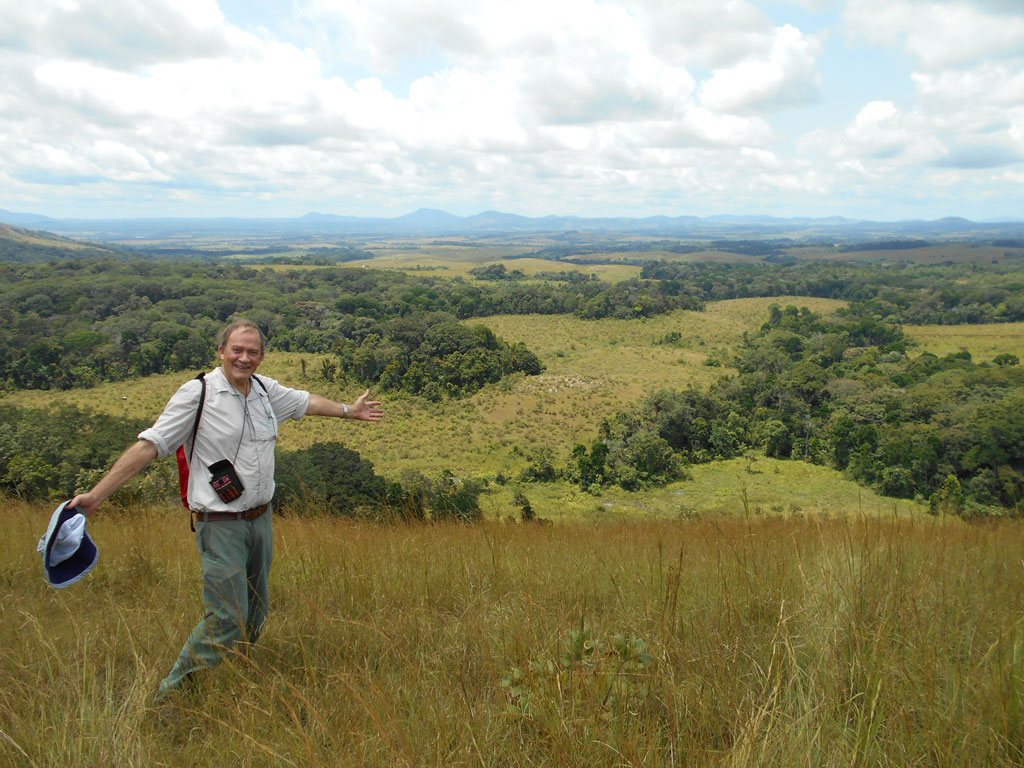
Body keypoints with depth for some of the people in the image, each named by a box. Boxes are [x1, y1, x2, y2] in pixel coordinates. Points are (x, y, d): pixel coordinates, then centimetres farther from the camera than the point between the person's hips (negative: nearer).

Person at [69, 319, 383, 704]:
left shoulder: (266, 390, 6)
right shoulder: (197, 394, -12)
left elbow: (303, 401, 26)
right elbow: (149, 445, -13)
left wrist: (349, 410, 37)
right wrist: (96, 495, -18)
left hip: (260, 519, 7)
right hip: (220, 525, -7)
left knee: (255, 612, 15)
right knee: (228, 619, -9)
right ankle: (172, 696, 9)